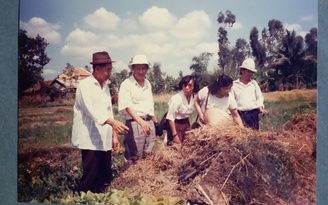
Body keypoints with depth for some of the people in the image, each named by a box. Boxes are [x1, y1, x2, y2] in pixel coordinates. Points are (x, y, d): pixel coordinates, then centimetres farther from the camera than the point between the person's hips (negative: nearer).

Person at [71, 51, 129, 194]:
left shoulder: (105, 86, 15)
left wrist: (114, 135, 12)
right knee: (90, 180, -5)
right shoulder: (85, 85, -9)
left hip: (104, 141, 7)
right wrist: (112, 122, -35)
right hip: (90, 141, -7)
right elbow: (91, 110, -22)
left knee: (105, 178, 8)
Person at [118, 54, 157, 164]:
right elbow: (127, 106, -16)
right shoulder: (126, 84, -7)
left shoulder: (147, 83, 13)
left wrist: (156, 122, 21)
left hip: (149, 122, 7)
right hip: (134, 123, -6)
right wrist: (141, 121, -27)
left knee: (149, 155, 11)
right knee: (135, 156, -4)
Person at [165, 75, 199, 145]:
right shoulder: (176, 98, -23)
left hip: (186, 124, 6)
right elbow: (170, 118, -21)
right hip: (175, 125, -6)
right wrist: (174, 135, -22)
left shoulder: (193, 97, -3)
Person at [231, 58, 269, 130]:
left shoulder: (254, 83, 14)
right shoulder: (234, 84, 4)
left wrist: (260, 107, -3)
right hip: (241, 114, -3)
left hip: (253, 113, 3)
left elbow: (259, 97, 13)